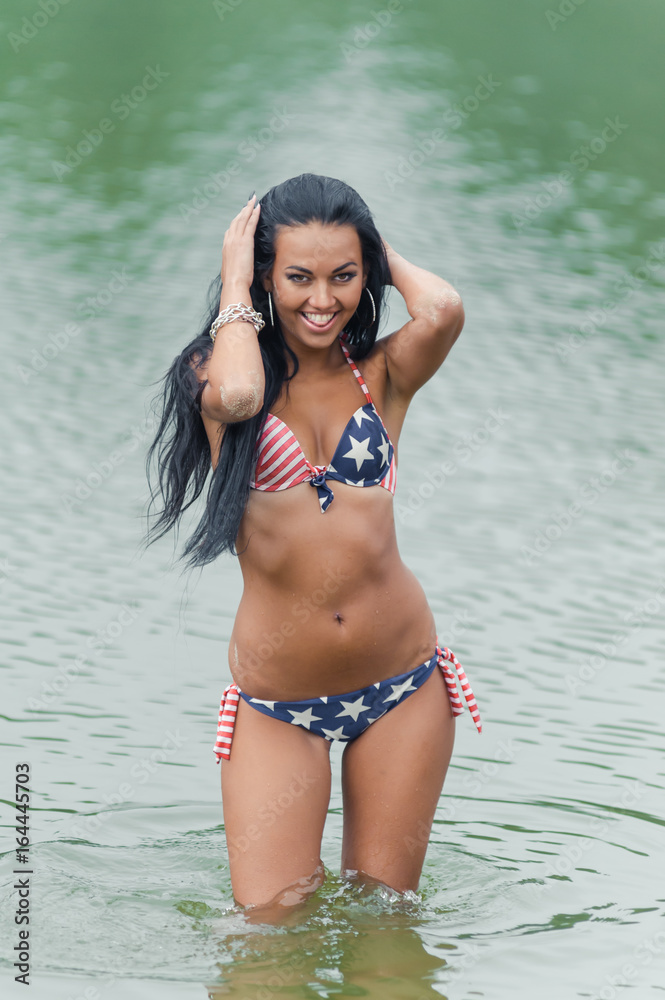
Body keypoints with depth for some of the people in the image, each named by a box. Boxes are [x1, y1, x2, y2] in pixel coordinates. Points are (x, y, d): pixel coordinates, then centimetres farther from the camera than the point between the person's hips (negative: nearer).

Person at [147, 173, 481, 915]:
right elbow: (235, 393, -27)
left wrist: (384, 257, 0)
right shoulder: (220, 375, -2)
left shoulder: (382, 374, 2)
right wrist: (234, 285, -10)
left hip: (401, 688, 2)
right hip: (276, 706, -1)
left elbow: (443, 312, -20)